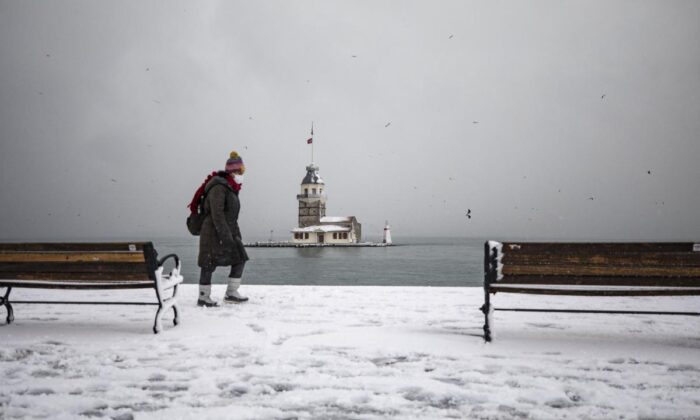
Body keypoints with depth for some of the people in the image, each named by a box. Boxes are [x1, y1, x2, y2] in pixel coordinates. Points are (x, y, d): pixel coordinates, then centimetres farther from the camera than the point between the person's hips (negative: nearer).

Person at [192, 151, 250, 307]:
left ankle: (231, 293, 11)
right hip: (214, 232, -10)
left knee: (239, 260, 6)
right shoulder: (218, 187, -16)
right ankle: (203, 298, 9)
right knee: (209, 264, -2)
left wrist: (236, 234, 19)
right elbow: (217, 213, -23)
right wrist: (225, 236, -25)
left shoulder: (232, 188, 15)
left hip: (228, 232, 10)